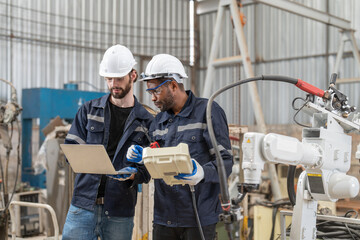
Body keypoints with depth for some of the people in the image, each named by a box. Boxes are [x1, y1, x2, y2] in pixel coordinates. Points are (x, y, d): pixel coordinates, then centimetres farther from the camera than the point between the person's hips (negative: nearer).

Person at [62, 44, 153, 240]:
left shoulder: (146, 121, 5)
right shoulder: (89, 110, 9)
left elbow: (148, 169, 3)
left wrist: (133, 174, -19)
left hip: (120, 211, 0)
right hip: (83, 203, 1)